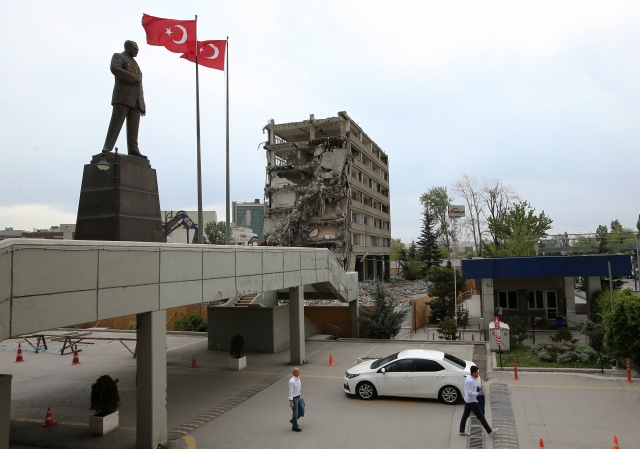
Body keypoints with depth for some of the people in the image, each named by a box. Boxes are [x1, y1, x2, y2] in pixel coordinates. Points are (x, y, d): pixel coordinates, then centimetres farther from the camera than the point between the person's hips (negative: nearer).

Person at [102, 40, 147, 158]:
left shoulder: (135, 64, 34)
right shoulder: (118, 56, 15)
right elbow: (114, 69, -9)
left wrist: (143, 104, 15)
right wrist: (133, 78, -12)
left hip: (136, 100, 6)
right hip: (123, 96, -6)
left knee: (133, 126, -7)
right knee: (116, 122, -16)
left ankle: (133, 150, -17)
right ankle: (107, 148, -21)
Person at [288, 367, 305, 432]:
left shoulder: (298, 378, 1)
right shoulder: (291, 381, -25)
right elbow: (290, 392, -22)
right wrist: (291, 402, -20)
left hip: (298, 397, 8)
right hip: (294, 399, -8)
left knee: (302, 410, 14)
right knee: (295, 412, 4)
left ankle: (293, 420, 35)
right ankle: (294, 427, 22)